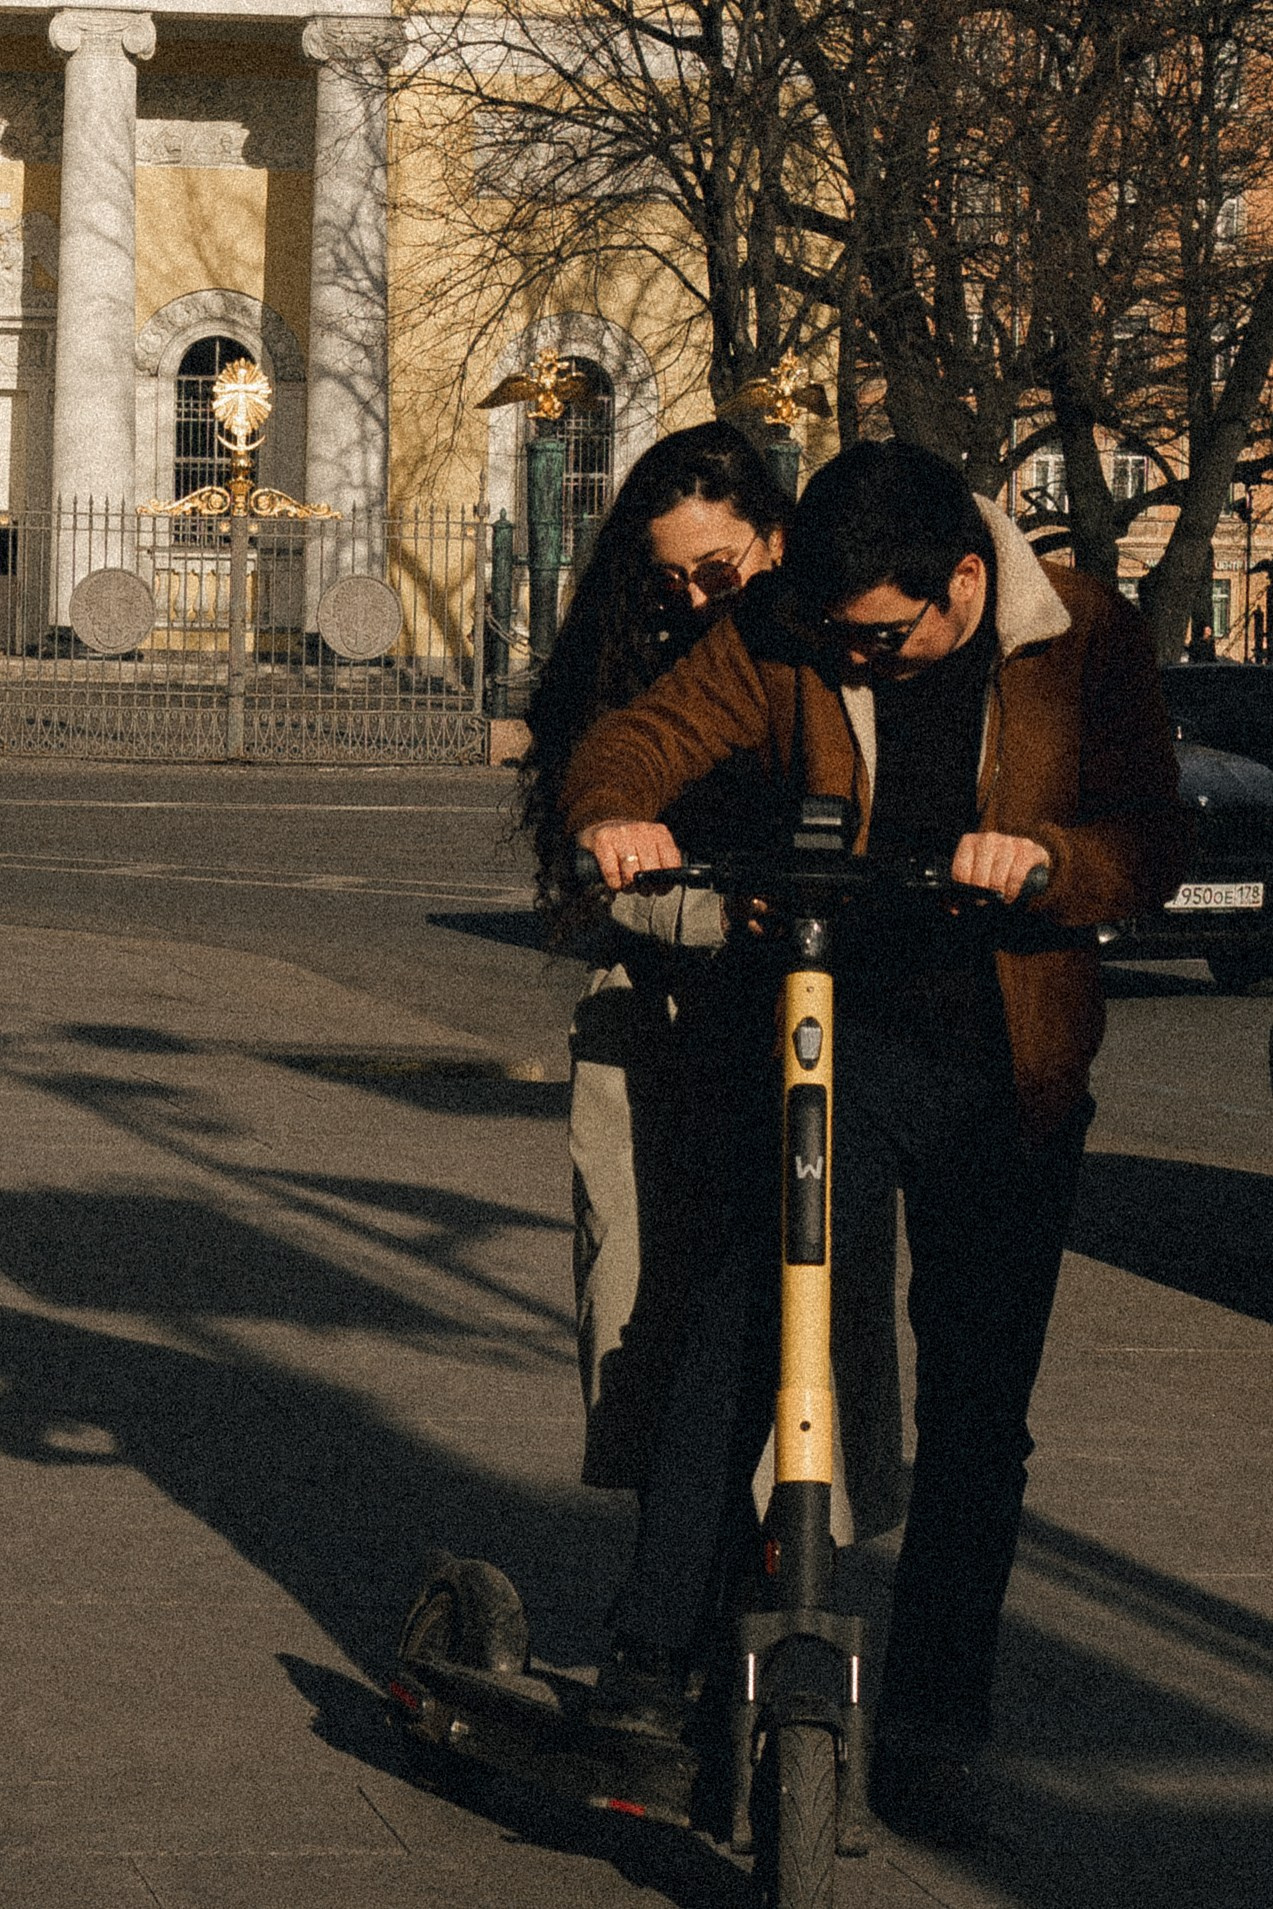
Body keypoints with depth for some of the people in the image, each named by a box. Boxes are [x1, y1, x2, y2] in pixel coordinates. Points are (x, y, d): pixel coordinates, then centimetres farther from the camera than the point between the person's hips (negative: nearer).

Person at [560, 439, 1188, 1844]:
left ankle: (931, 1730, 17)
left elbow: (1149, 848, -7)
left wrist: (1043, 857, -29)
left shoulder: (1085, 644, -5)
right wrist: (615, 817, -25)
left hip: (1008, 1070, 0)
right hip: (830, 1030, 0)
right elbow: (645, 733, -2)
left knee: (976, 1414, 4)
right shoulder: (789, 634, -3)